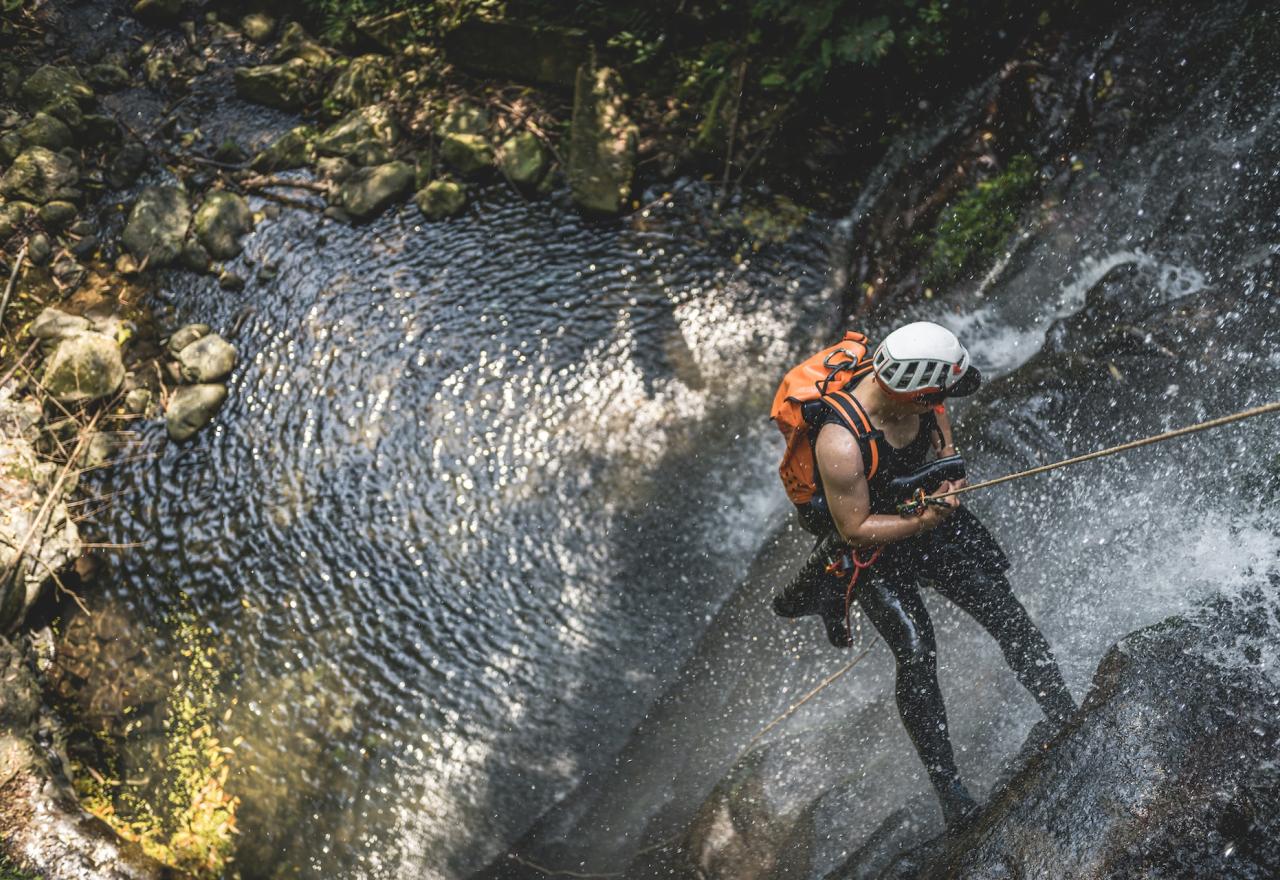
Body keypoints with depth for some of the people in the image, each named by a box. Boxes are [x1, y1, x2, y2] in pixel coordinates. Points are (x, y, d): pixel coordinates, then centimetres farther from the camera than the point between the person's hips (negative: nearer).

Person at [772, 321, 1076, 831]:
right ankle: (949, 788, 1)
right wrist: (923, 522, -32)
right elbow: (855, 529, -25)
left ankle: (1069, 721, 12)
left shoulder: (918, 397, -17)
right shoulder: (840, 443, -36)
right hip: (868, 545, -6)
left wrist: (948, 471, -8)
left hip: (927, 513, 6)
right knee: (916, 654, -11)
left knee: (1004, 611, 0)